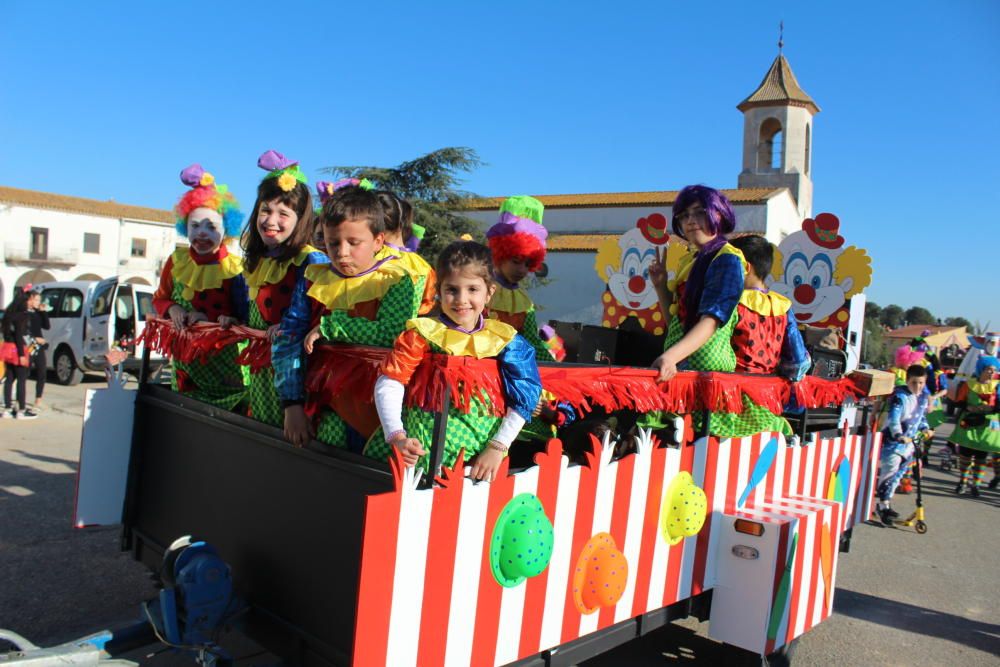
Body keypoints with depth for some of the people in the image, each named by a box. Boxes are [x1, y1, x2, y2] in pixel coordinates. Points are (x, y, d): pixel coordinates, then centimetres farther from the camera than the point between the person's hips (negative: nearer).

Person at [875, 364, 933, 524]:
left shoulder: (924, 397, 8)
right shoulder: (900, 396, -16)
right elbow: (893, 418, -27)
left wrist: (925, 429, 7)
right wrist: (899, 435, -41)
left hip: (909, 441, 8)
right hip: (893, 439, -8)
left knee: (899, 472, 13)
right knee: (890, 469, -14)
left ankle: (886, 504, 25)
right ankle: (882, 505, -3)